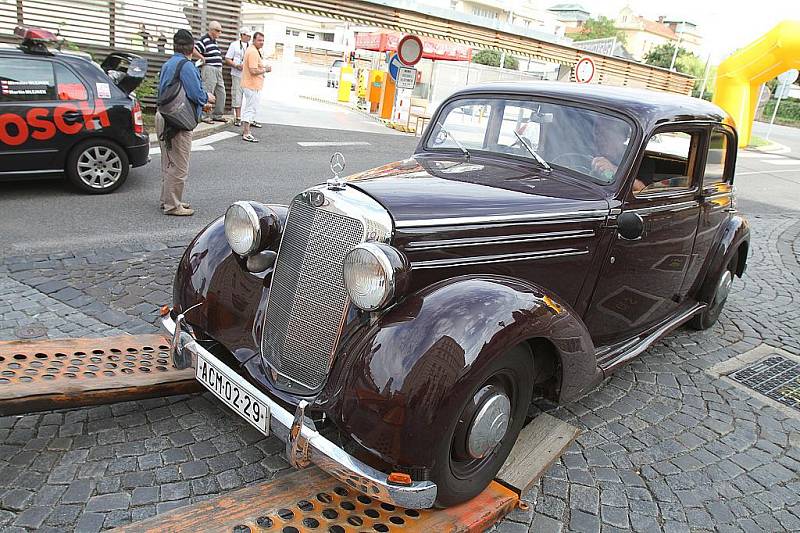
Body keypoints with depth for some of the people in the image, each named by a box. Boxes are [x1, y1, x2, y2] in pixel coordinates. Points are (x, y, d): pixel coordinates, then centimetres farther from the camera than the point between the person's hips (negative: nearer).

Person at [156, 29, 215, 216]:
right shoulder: (186, 66, -14)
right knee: (178, 166, -3)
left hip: (163, 117, 10)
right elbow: (196, 94, -20)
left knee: (168, 163, 19)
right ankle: (172, 205, 2)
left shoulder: (167, 64, 16)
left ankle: (167, 200, 28)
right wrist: (208, 98, 3)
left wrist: (202, 103, 22)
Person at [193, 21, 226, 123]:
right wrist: (202, 58, -13)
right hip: (209, 69, -9)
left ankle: (217, 115, 20)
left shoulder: (215, 41, 18)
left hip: (218, 70, 9)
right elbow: (193, 50, -20)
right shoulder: (204, 40, -10)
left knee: (221, 93, 11)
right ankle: (205, 116, -1)